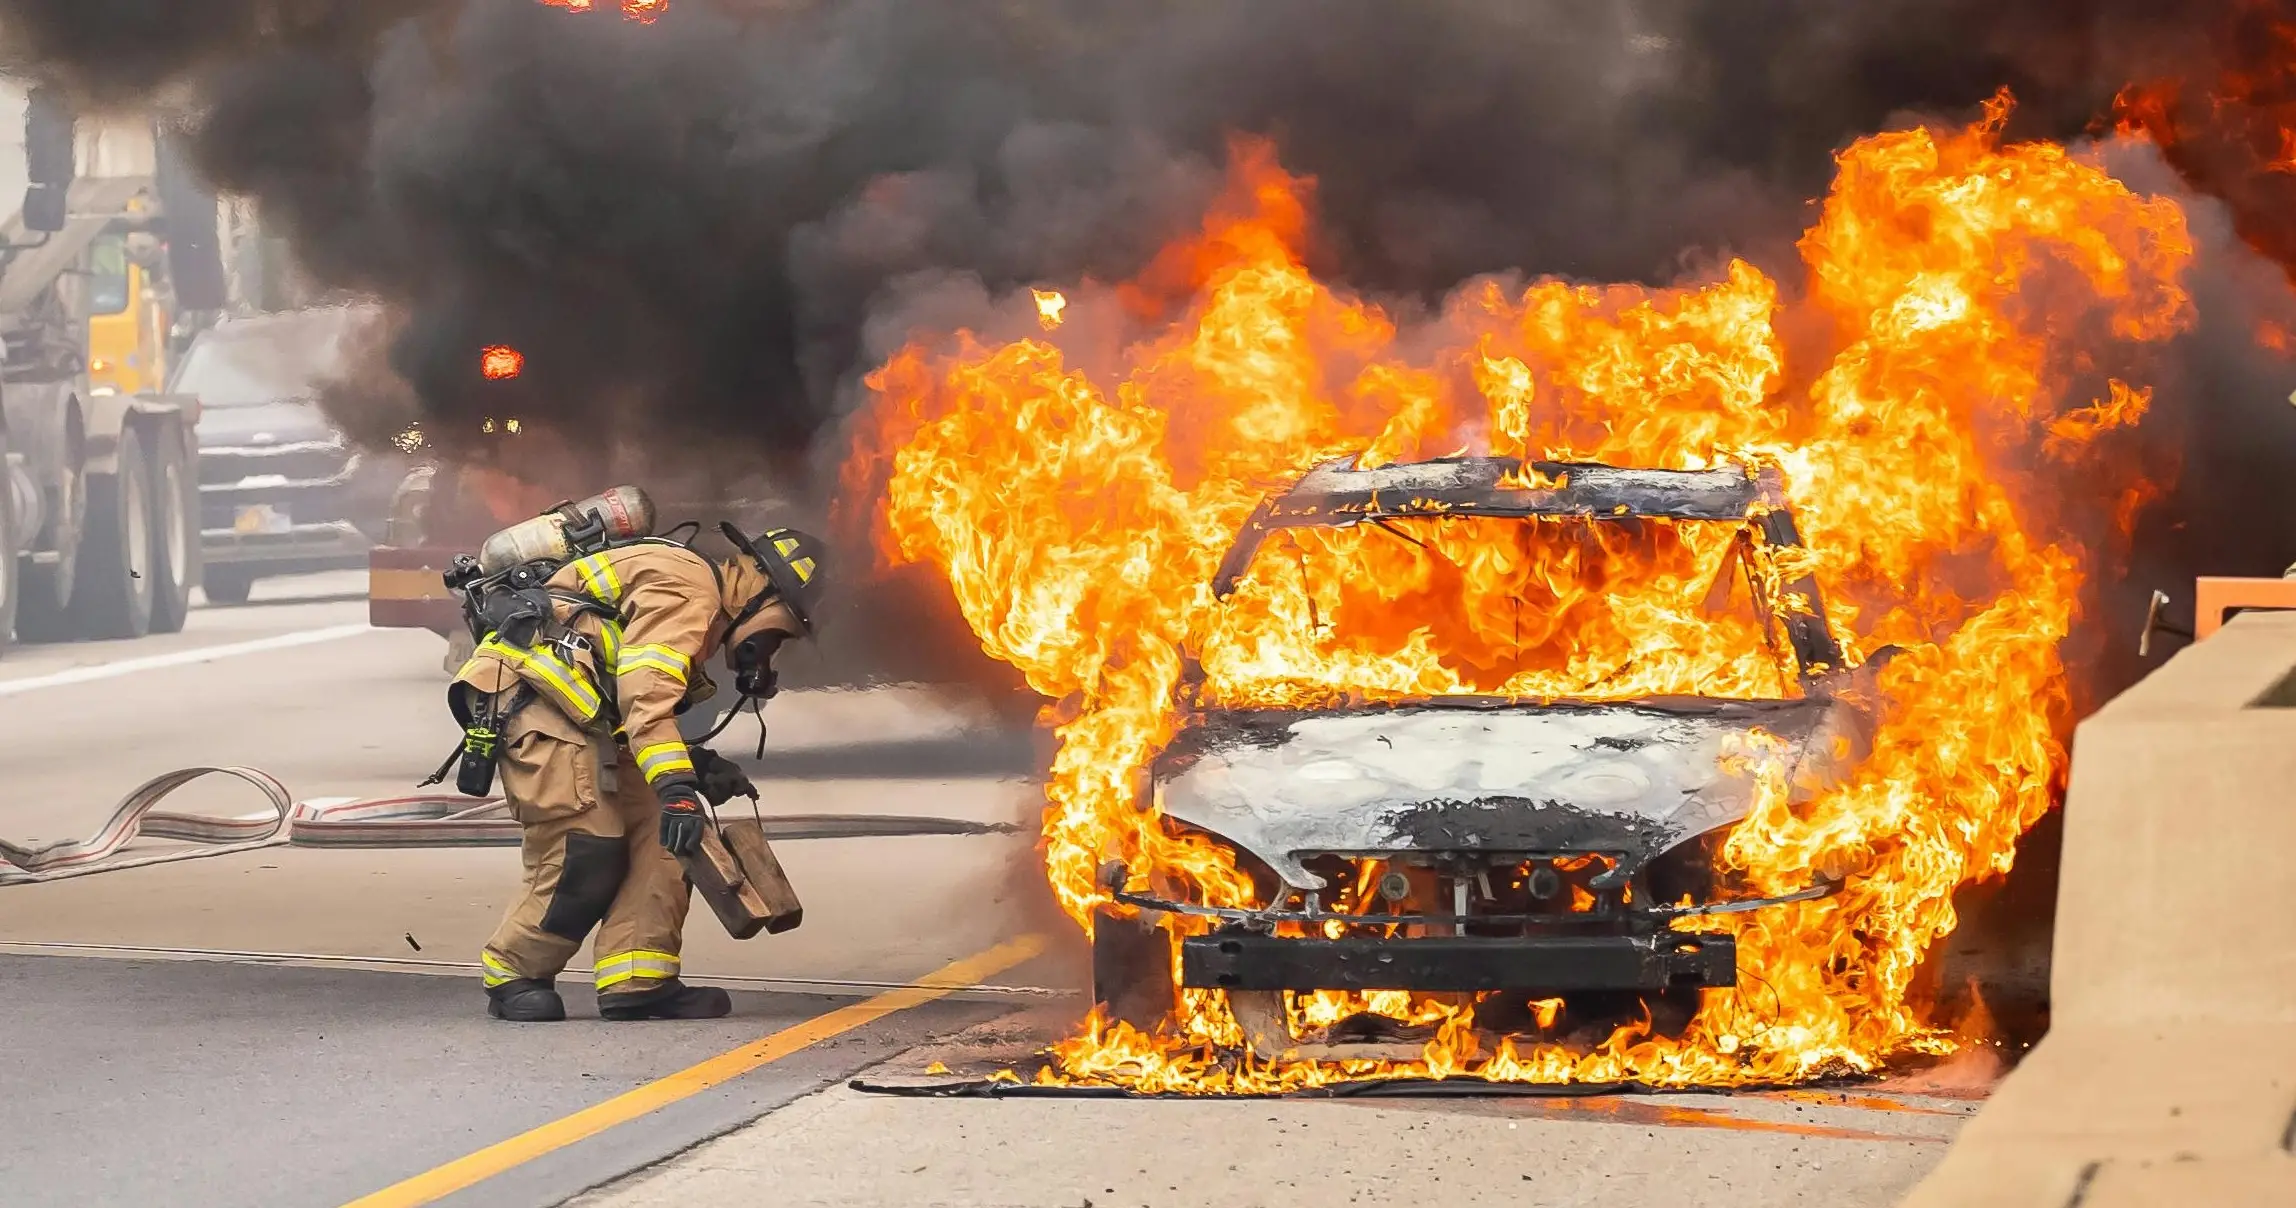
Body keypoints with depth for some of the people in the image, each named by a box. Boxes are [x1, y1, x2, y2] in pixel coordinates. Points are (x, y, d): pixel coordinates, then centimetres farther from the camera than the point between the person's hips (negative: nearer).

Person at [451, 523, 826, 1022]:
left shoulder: (703, 613, 26)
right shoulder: (686, 588, -9)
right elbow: (645, 695, -23)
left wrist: (699, 765, 15)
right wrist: (676, 787, -30)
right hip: (532, 695, -11)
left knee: (655, 834, 3)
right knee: (587, 856, -14)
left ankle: (638, 983, 0)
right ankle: (513, 974, 4)